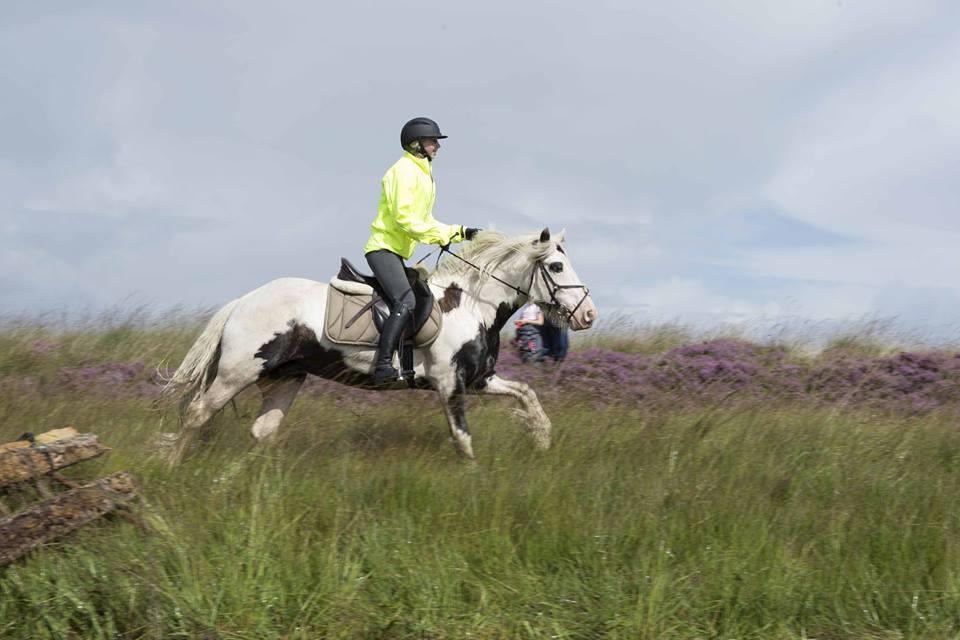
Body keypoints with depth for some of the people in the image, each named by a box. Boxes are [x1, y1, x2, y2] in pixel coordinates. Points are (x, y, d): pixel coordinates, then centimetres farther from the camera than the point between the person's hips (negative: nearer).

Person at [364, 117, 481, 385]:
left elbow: (425, 221, 23)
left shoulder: (423, 175, 20)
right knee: (405, 301, -26)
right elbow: (403, 217, -20)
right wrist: (439, 236, -18)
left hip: (398, 252, 11)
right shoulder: (405, 170, -11)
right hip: (383, 248, -11)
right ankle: (383, 365, -32)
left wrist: (460, 232, 13)